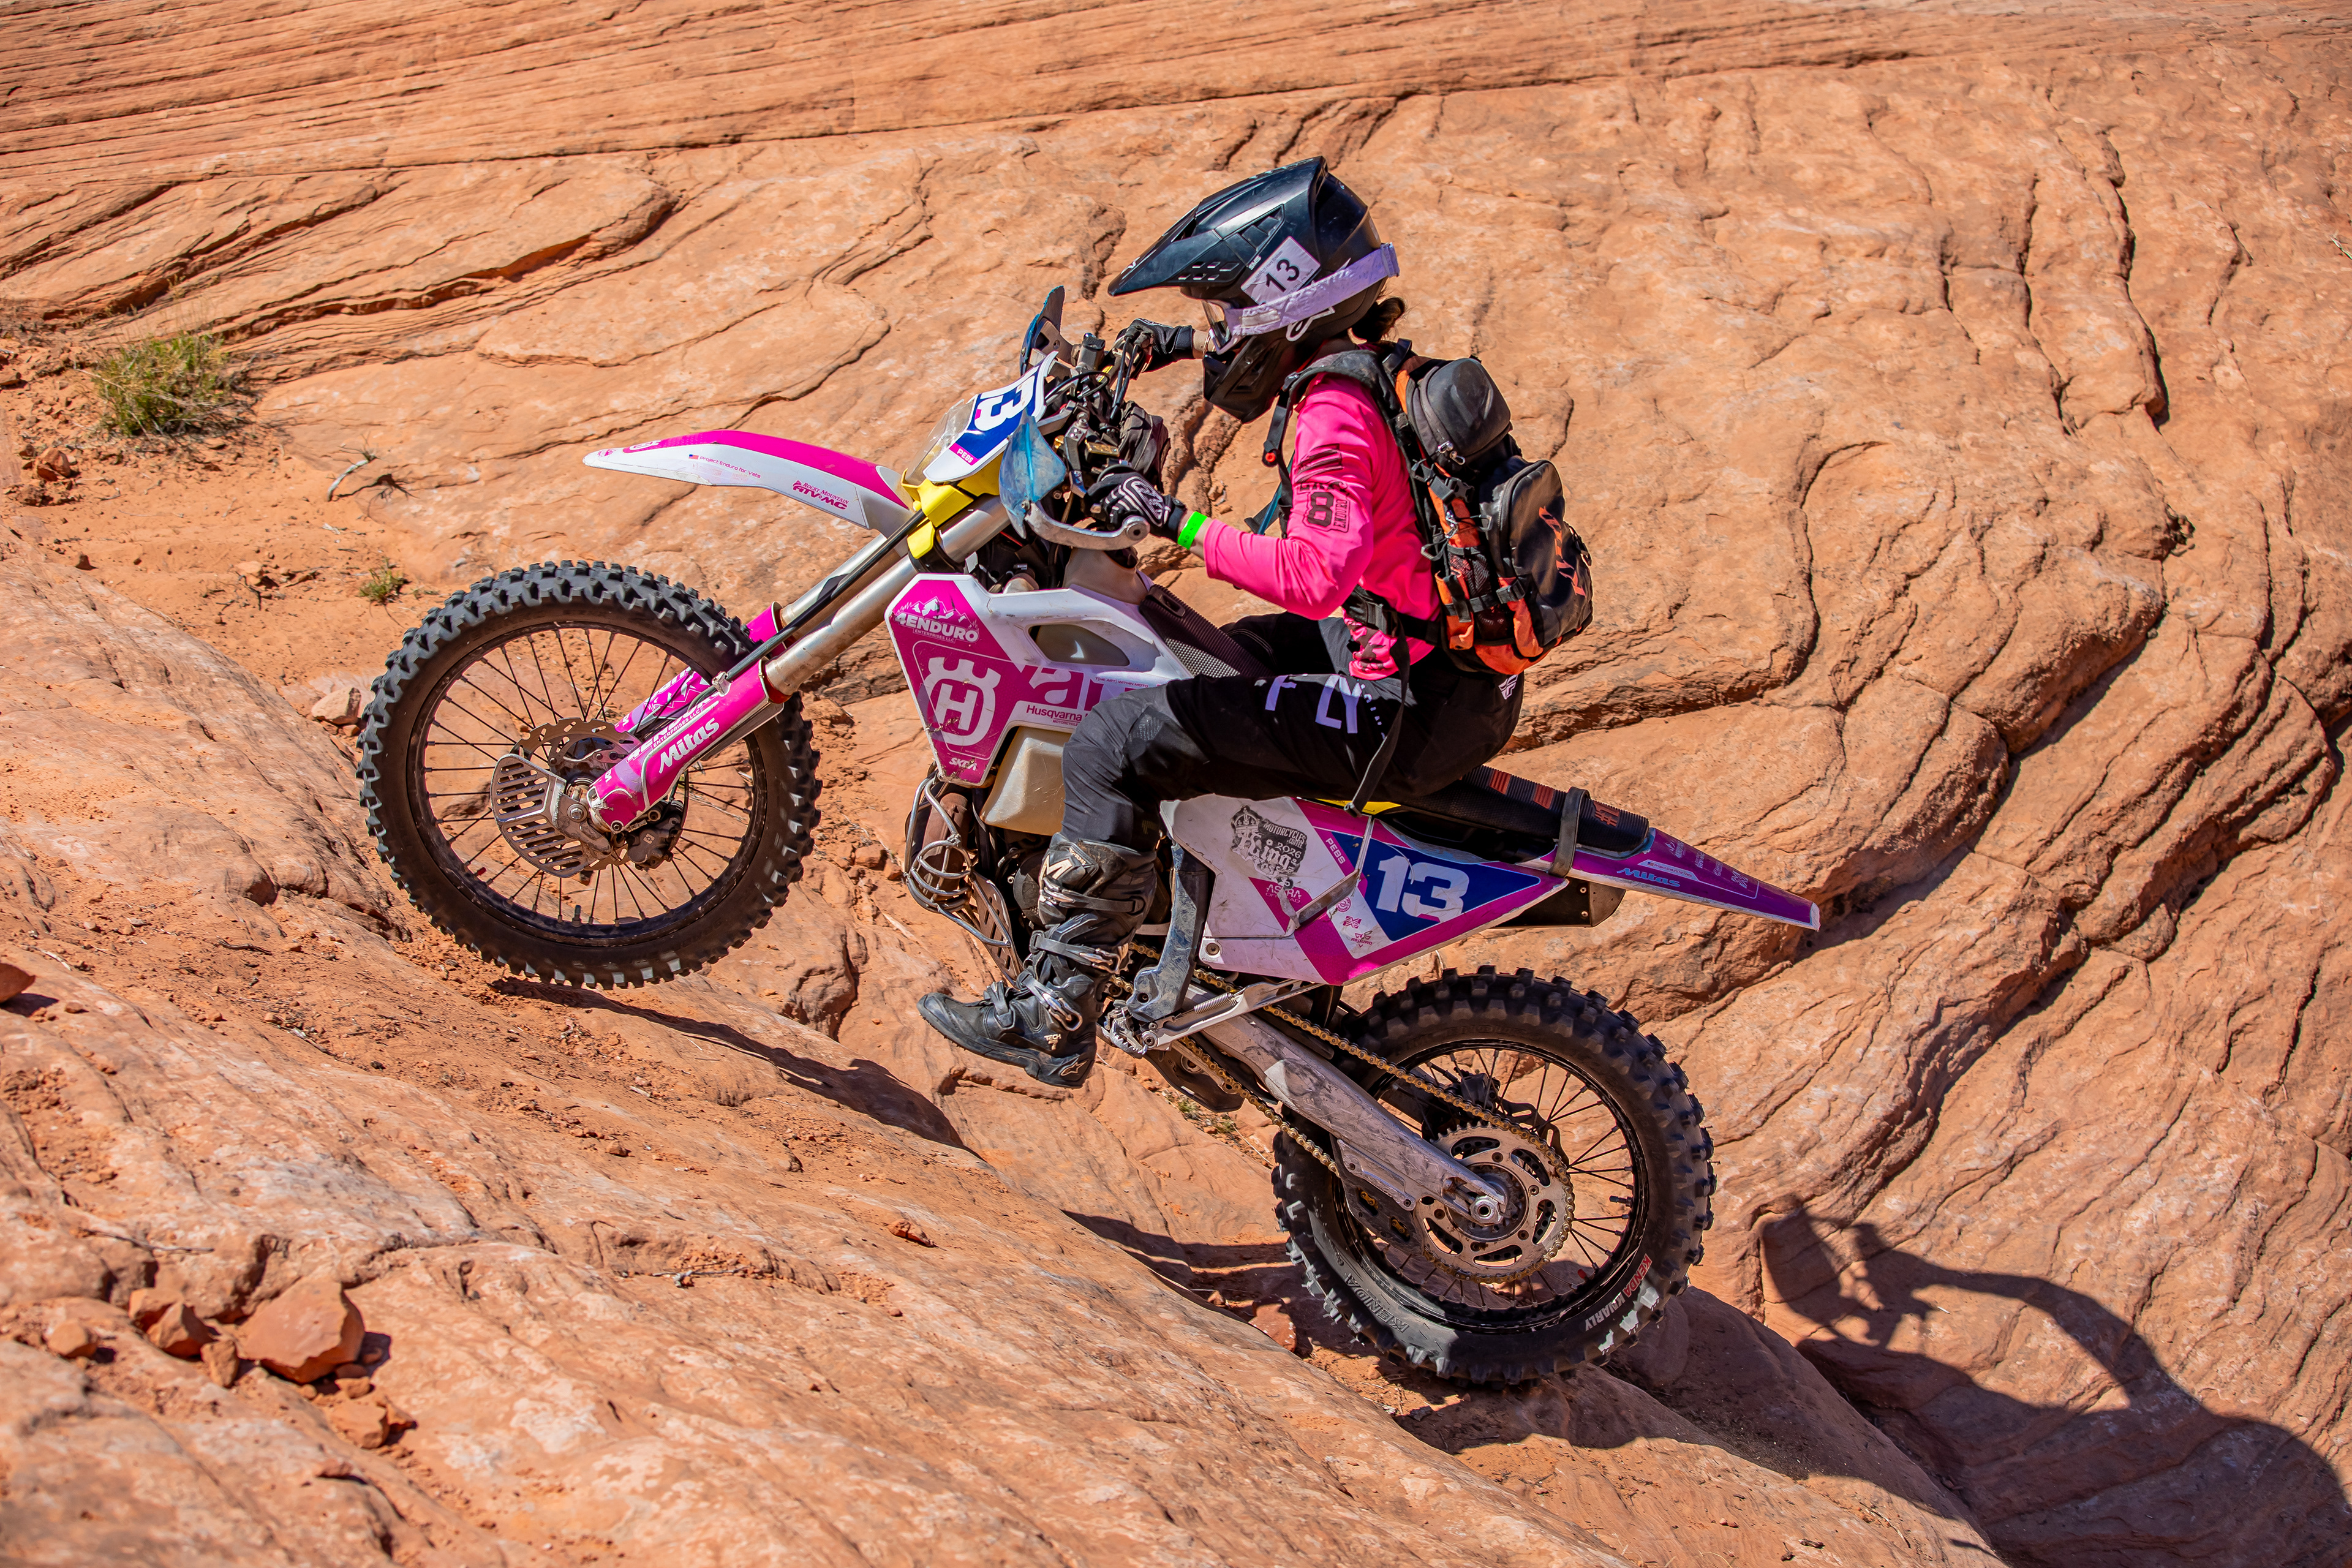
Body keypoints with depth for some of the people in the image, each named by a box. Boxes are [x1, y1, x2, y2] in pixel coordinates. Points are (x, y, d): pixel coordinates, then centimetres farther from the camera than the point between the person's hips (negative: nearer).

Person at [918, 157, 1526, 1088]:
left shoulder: (1336, 417, -19)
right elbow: (1292, 349, 37)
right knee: (1223, 660, 33)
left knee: (1118, 744, -14)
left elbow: (1317, 573, -34)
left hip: (1407, 711, -11)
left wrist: (1180, 522, -28)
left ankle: (1053, 1017, -9)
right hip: (1460, 673, 11)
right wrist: (1188, 346, 27)